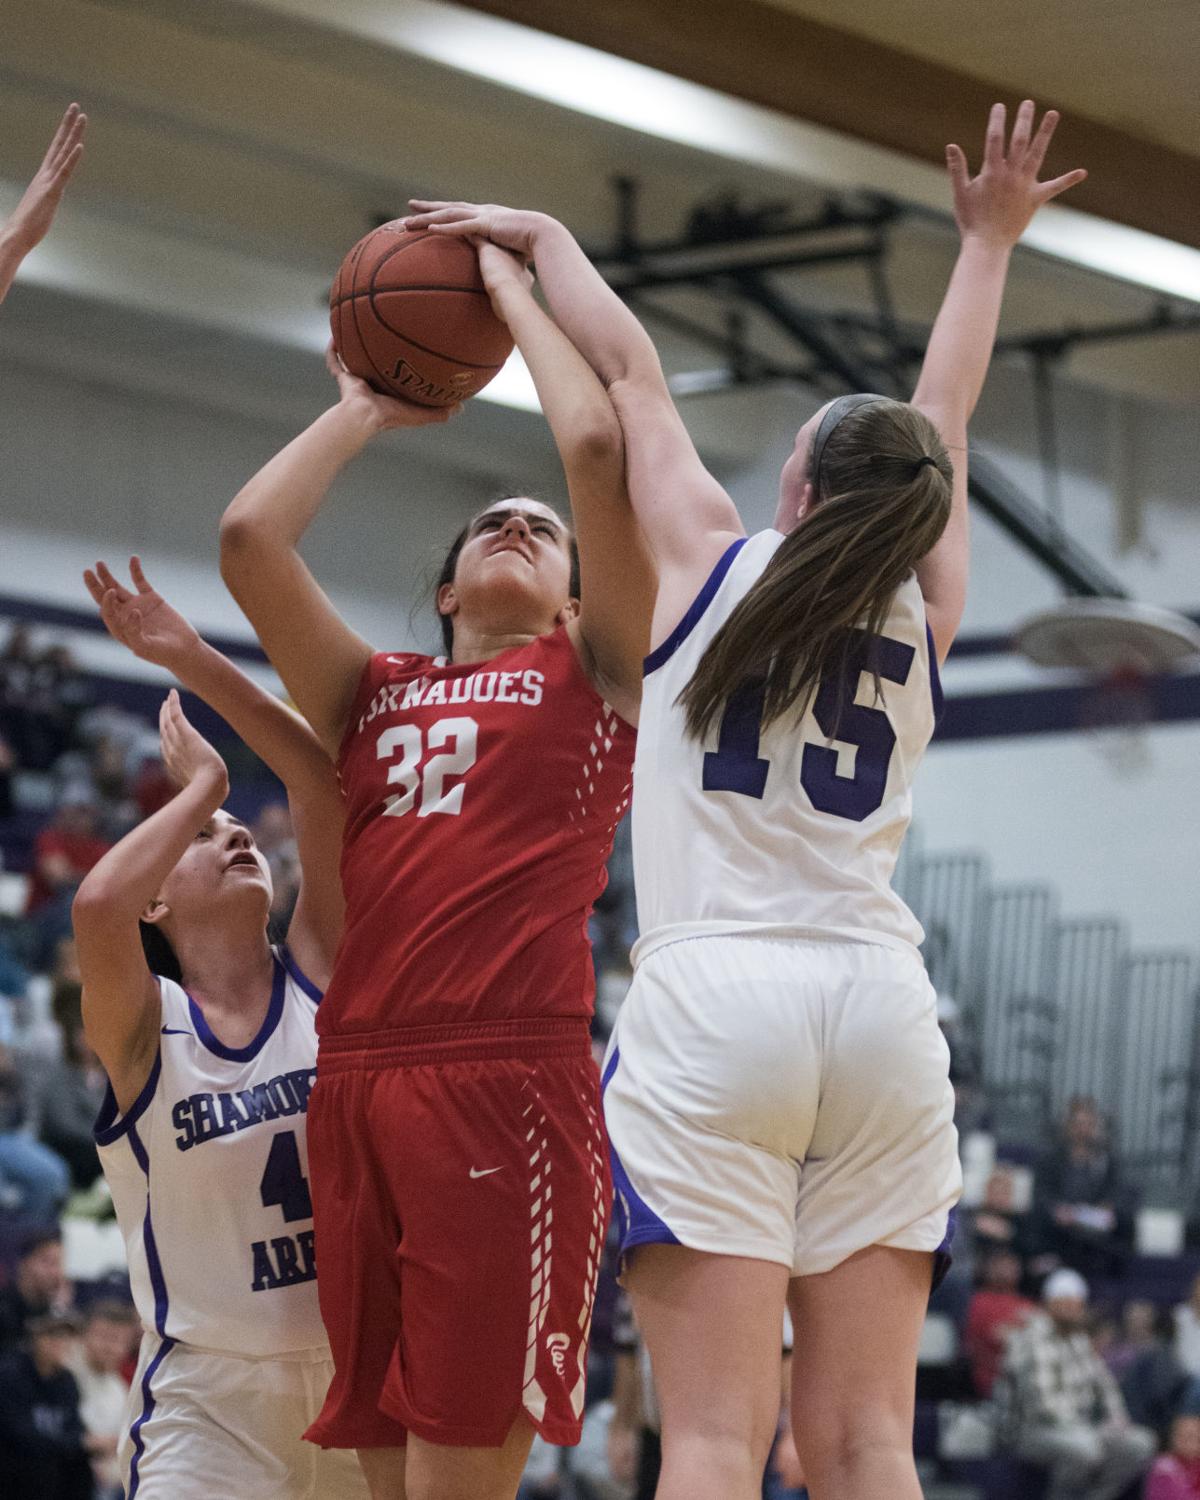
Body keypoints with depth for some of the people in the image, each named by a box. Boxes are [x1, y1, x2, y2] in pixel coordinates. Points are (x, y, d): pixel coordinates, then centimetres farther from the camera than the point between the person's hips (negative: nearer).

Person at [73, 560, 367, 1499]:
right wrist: (202, 784, -10)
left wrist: (193, 661, -12)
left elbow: (326, 793, -8)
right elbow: (98, 907, -25)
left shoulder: (318, 979, 3)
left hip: (357, 1371, 3)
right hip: (209, 1389, -3)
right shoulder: (144, 1025, -3)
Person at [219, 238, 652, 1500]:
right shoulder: (372, 692, 23)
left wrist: (516, 293, 15)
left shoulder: (591, 674, 13)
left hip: (510, 1077, -4)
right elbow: (249, 534, 12)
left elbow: (596, 448, 3)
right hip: (358, 1085, 5)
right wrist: (367, 409, 25)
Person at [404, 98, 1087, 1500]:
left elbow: (626, 368, 16)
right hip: (880, 1013, 3)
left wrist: (541, 234, 31)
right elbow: (943, 417, 26)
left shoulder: (707, 562, 3)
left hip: (714, 1001, -3)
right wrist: (986, 242, 39)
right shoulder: (922, 611, 11)